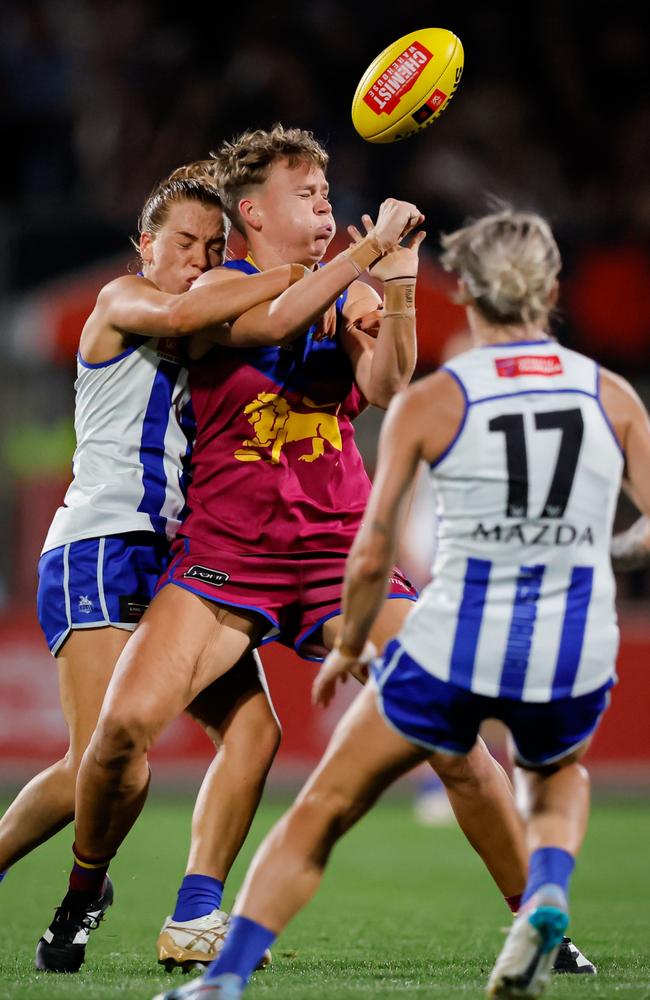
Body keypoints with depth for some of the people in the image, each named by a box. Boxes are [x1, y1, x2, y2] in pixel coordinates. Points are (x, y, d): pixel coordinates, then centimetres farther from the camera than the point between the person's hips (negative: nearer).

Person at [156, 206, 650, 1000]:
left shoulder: (427, 404, -3)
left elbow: (370, 558, -2)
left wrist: (347, 650, 14)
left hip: (452, 650, -2)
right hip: (576, 660, 2)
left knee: (322, 811, 15)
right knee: (557, 775, 35)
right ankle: (547, 895, 6)